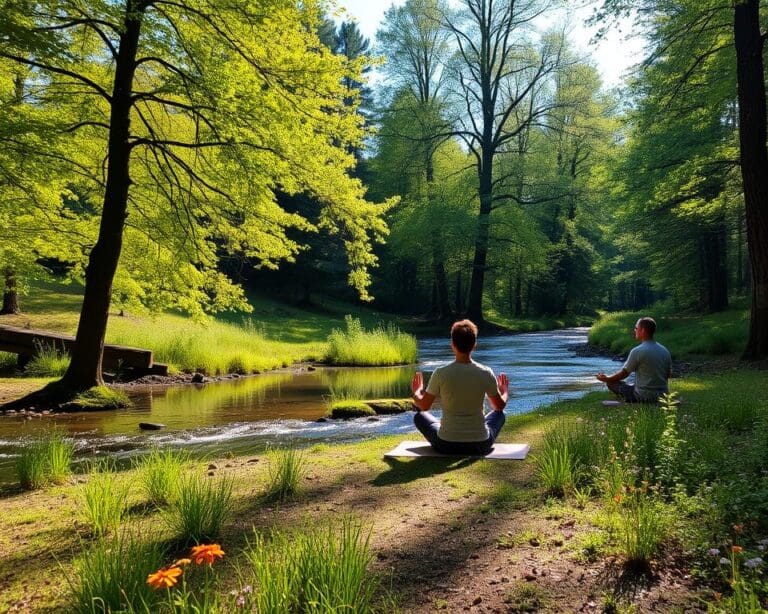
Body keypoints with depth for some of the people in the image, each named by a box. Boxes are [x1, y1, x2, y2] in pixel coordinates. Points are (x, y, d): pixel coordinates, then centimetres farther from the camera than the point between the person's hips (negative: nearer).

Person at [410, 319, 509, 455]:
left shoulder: (441, 373, -15)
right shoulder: (486, 373, -12)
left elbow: (424, 406, -1)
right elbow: (500, 406, 4)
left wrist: (416, 392, 22)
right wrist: (505, 392, 27)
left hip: (446, 445, -1)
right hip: (480, 445, 1)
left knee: (419, 415, 29)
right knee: (499, 414, 31)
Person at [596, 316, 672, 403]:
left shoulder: (637, 351, -16)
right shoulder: (665, 351, 3)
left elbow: (624, 374, -5)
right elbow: (669, 375, 13)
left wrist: (606, 379, 12)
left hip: (644, 398, -7)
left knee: (611, 382, 6)